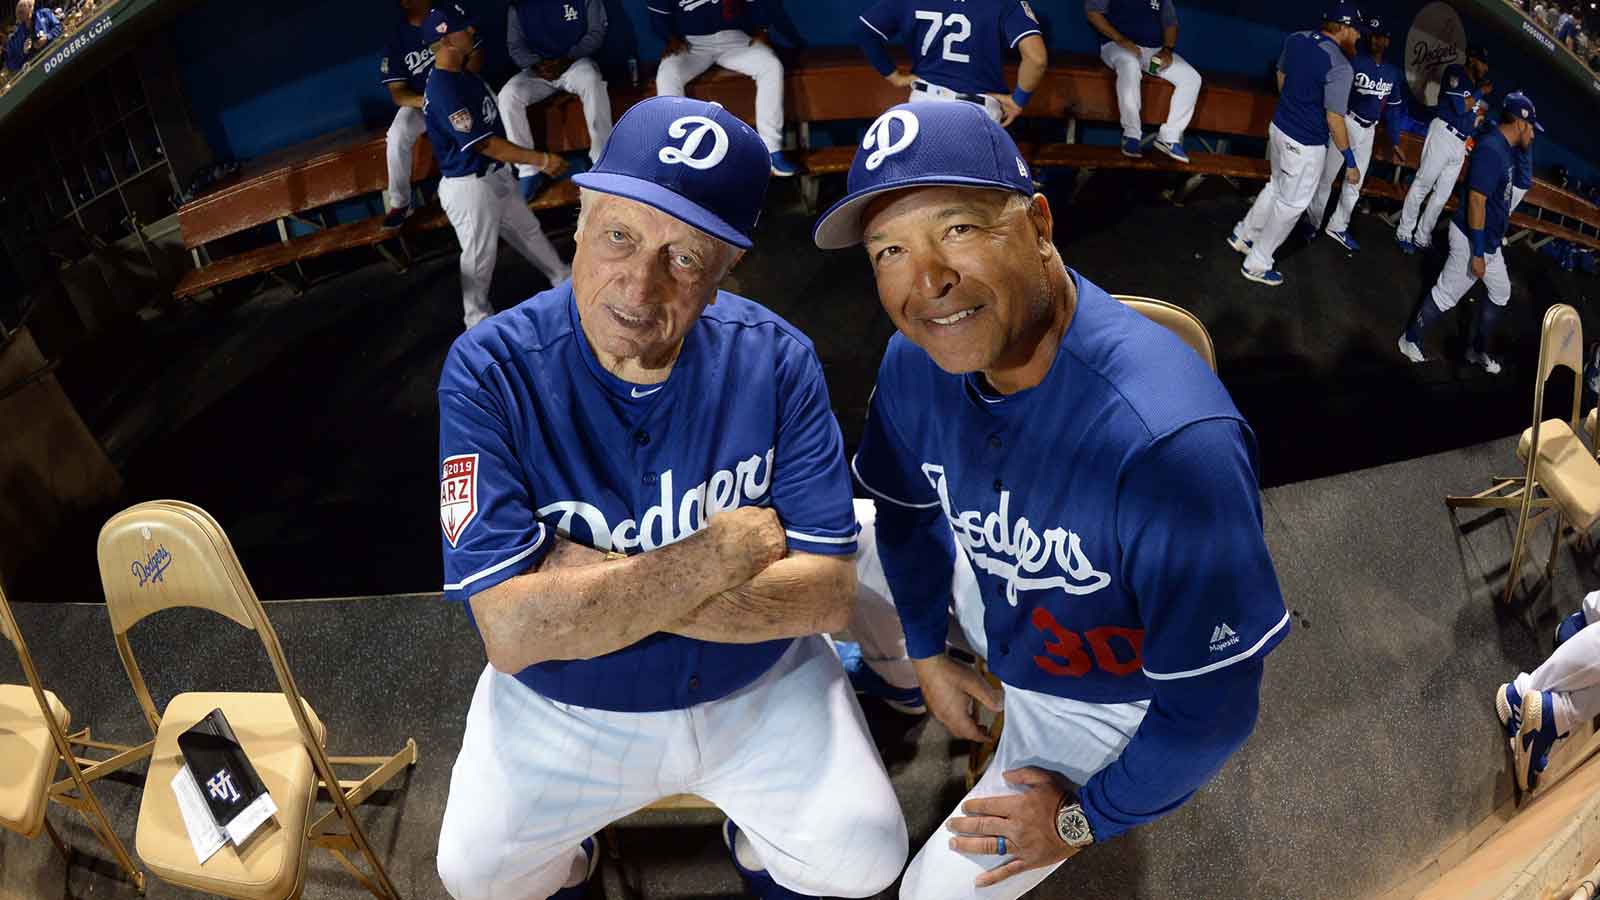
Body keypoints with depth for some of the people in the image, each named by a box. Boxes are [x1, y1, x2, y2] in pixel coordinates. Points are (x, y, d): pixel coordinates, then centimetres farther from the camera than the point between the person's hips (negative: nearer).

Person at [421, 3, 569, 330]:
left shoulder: (464, 75, 5)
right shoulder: (443, 92, -27)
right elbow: (484, 144, -27)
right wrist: (540, 159, -24)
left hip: (496, 175, 10)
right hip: (469, 187, -9)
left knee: (529, 230, 24)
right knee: (480, 257, 6)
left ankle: (565, 280, 42)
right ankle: (478, 319, 25)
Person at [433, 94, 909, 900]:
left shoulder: (774, 359, -17)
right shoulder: (491, 370, -22)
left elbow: (827, 593, -20)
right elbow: (512, 631, -28)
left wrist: (600, 589, -26)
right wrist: (719, 554, -26)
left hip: (760, 689, 1)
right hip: (564, 708, 0)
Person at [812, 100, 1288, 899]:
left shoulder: (1171, 441, -43)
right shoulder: (917, 362, -22)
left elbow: (1213, 702, -30)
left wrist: (1086, 819, -15)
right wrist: (927, 655, 13)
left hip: (1102, 697, -5)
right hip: (995, 612, 5)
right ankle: (897, 675, 34)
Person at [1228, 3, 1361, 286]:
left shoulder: (1296, 39, -2)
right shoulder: (1340, 67, -24)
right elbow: (1334, 121, -23)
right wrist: (1350, 162, -14)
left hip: (1279, 126, 8)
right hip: (1305, 145, -8)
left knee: (1277, 186, 29)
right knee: (1290, 205, 9)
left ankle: (1243, 235, 42)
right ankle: (1257, 264, 19)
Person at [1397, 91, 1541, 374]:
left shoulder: (1505, 148, 8)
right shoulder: (1491, 149, -23)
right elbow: (1476, 200, -27)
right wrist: (1477, 253, -26)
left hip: (1490, 239, 11)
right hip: (1472, 239, -11)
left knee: (1501, 293, 19)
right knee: (1446, 295, 1)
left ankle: (1479, 350, 30)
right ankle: (1411, 340, 17)